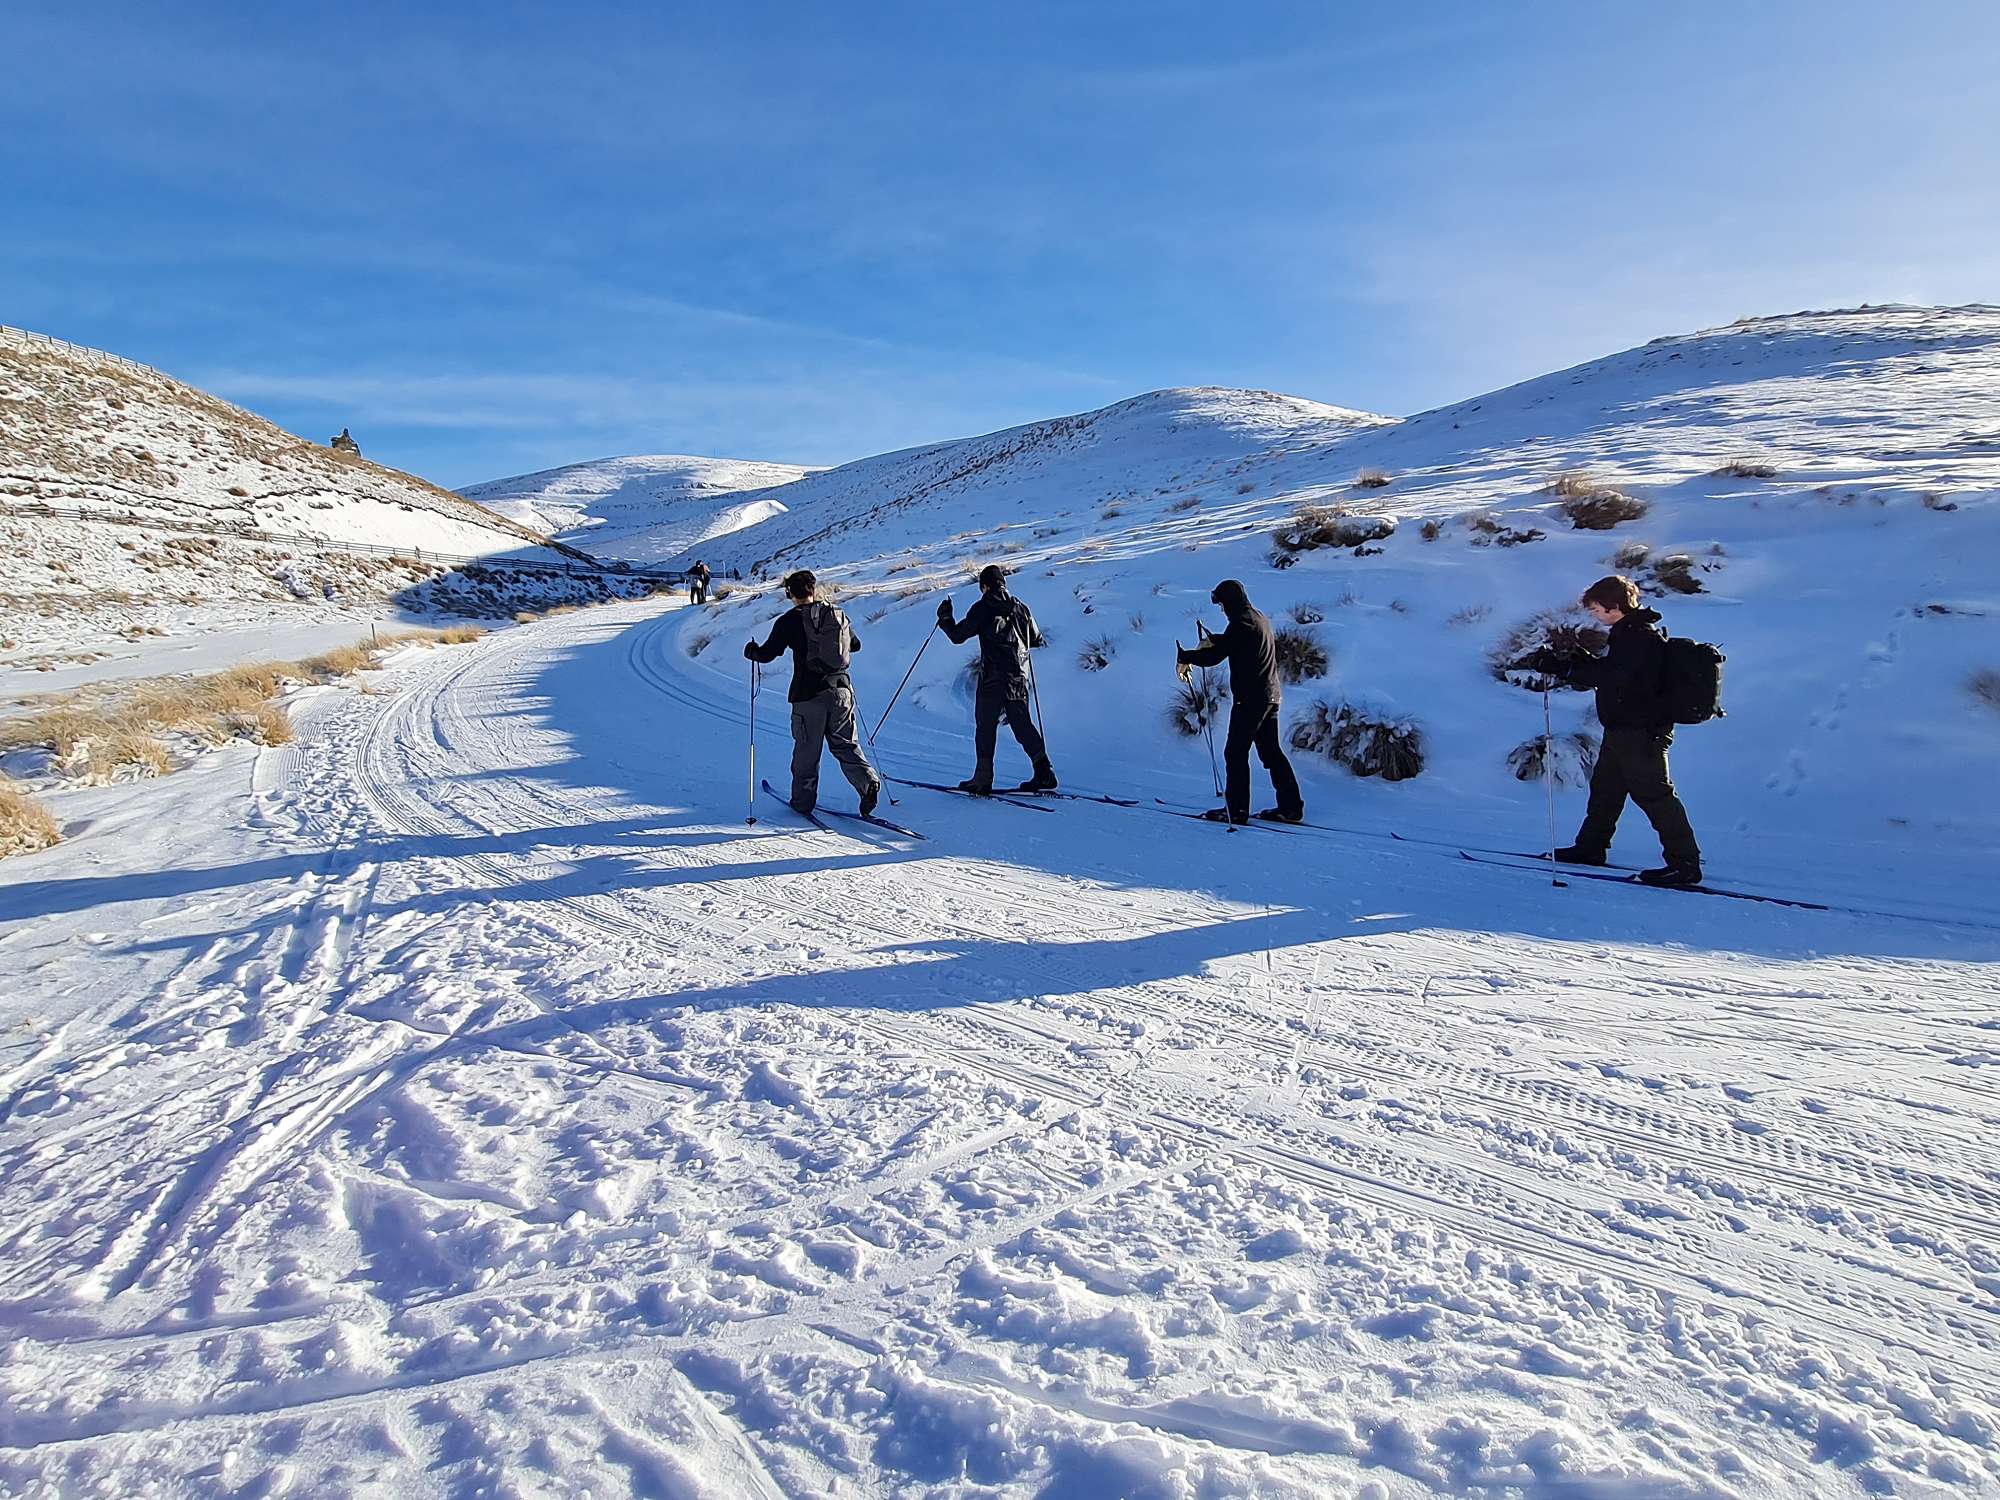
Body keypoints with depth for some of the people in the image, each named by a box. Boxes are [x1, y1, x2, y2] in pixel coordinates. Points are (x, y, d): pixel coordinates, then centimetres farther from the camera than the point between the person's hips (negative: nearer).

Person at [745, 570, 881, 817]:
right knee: (845, 745, 12)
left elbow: (767, 654, -6)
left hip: (808, 694, -3)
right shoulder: (838, 615, 6)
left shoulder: (789, 620, -7)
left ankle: (803, 800, 18)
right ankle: (868, 780, -9)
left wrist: (751, 651, 16)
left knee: (806, 750, 10)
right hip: (841, 690, 3)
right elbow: (856, 644, 20)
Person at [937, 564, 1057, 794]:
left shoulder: (982, 609, -6)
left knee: (985, 726, 4)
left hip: (992, 680, -5)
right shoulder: (1020, 608, 11)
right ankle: (1044, 772, 1)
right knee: (1023, 725, 9)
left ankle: (983, 779, 4)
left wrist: (945, 619, 13)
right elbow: (1036, 640, 20)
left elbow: (957, 635, -4)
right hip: (1019, 678, 5)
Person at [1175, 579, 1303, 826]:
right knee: (1272, 752, 13)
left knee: (1236, 753, -3)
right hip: (1271, 696, 9)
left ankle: (1236, 810, -2)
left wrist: (1185, 657, -5)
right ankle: (1291, 807, 13)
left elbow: (1214, 656, -19)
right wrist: (1213, 641, 32)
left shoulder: (1241, 622, -15)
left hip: (1250, 699, -9)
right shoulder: (1259, 617, 14)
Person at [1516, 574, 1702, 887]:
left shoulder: (1639, 637, -20)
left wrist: (1558, 665, -26)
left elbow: (1608, 676, -29)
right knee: (1604, 788, 19)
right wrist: (1563, 664, 5)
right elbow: (1606, 670, 20)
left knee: (1653, 794, -8)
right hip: (1622, 729, 11)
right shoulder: (1628, 633, 13)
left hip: (1640, 732, -11)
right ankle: (1591, 848, 32)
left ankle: (1685, 863, -3)